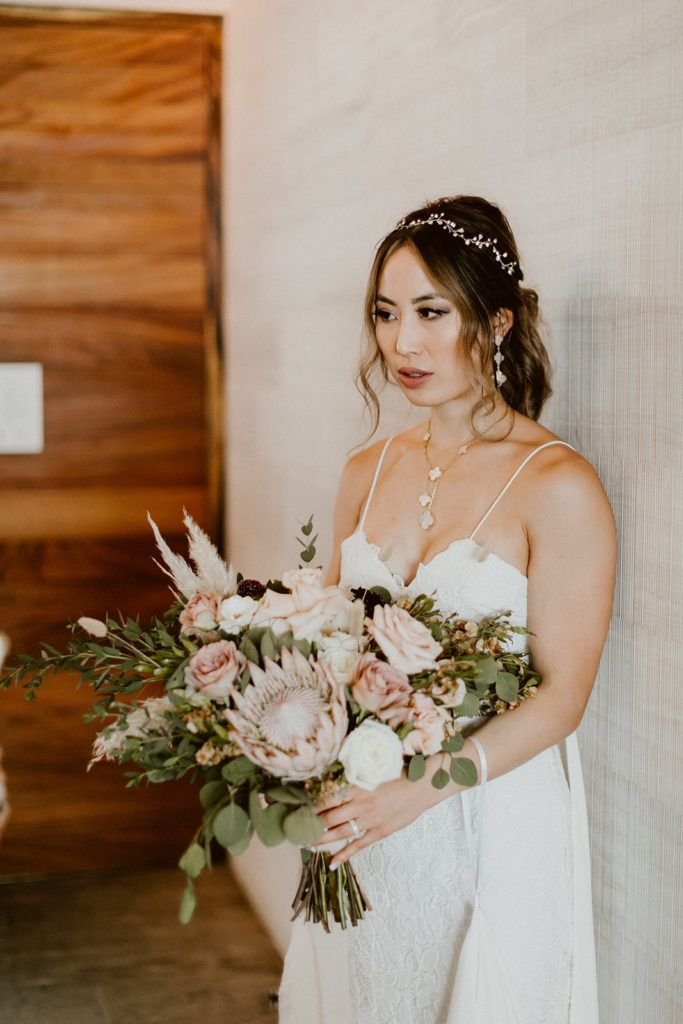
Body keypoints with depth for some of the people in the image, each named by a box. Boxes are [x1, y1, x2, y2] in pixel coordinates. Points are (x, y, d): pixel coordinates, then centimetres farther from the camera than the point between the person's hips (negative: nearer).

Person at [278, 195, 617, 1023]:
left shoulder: (558, 488, -14)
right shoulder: (367, 472, 5)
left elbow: (560, 698, -14)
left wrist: (421, 785, -23)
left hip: (492, 823, -5)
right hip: (362, 814, 5)